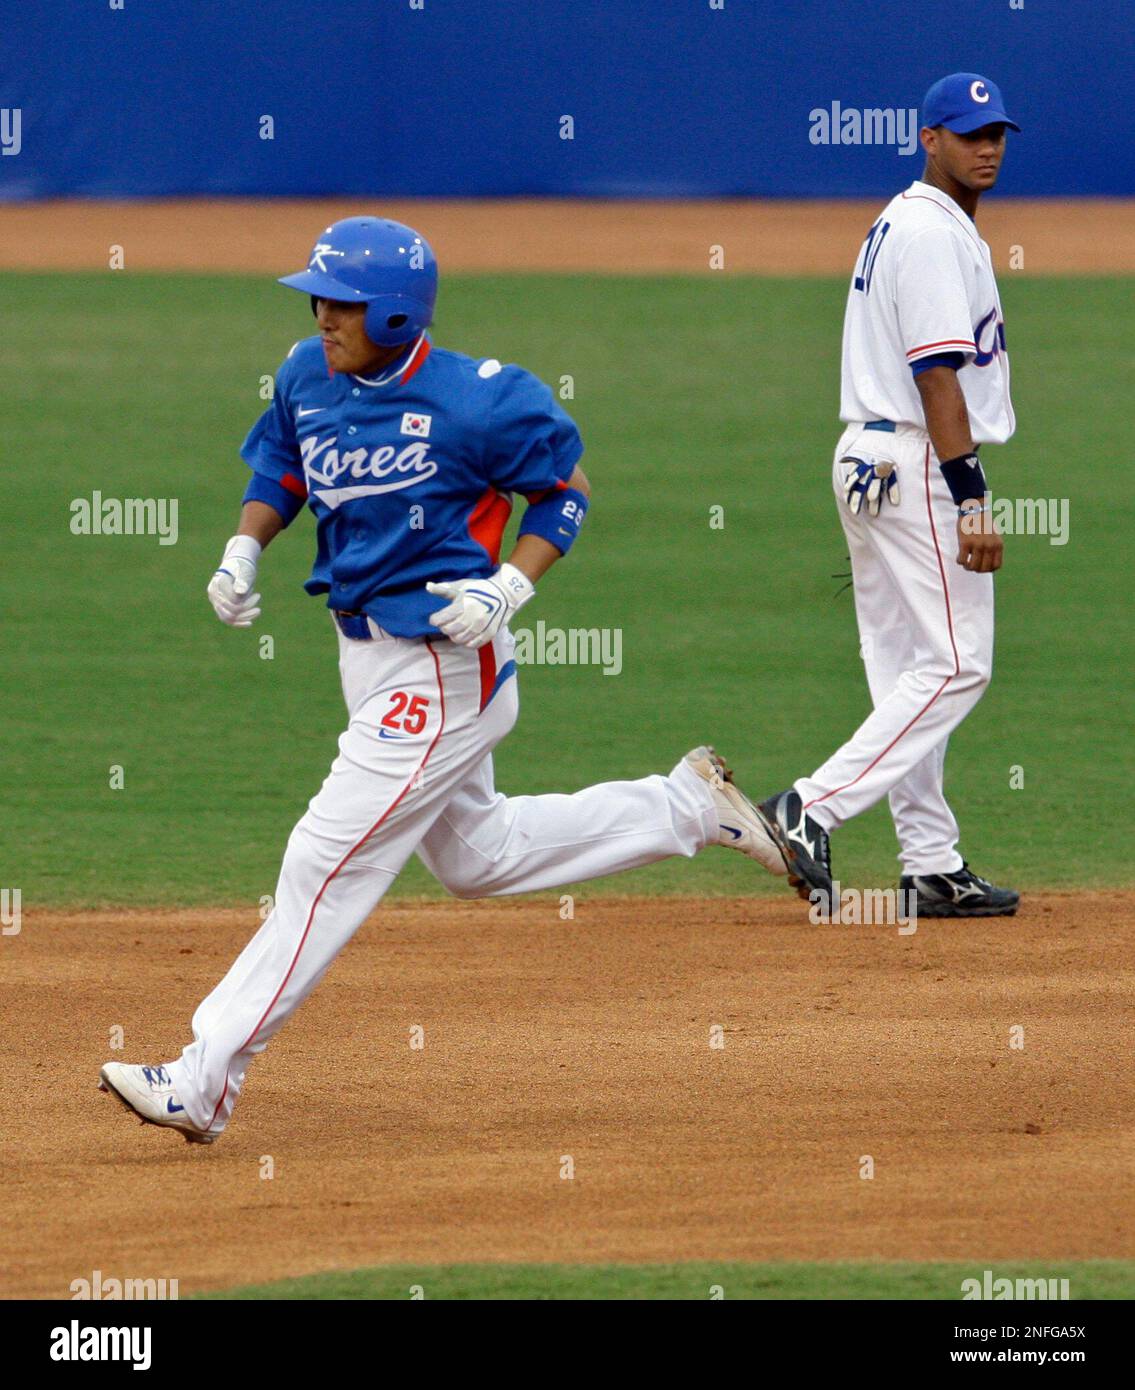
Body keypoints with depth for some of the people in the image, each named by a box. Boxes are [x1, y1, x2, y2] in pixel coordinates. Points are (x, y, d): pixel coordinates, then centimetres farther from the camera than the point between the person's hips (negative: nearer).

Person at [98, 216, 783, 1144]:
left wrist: (509, 588, -20)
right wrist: (244, 550, -1)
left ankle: (204, 1085, -9)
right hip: (368, 657, 9)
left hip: (444, 665, -9)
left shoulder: (473, 401, -20)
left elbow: (566, 490, -8)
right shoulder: (308, 376, 0)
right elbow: (279, 466, 17)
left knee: (330, 864, -10)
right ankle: (689, 807, 36)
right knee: (472, 855, 23)